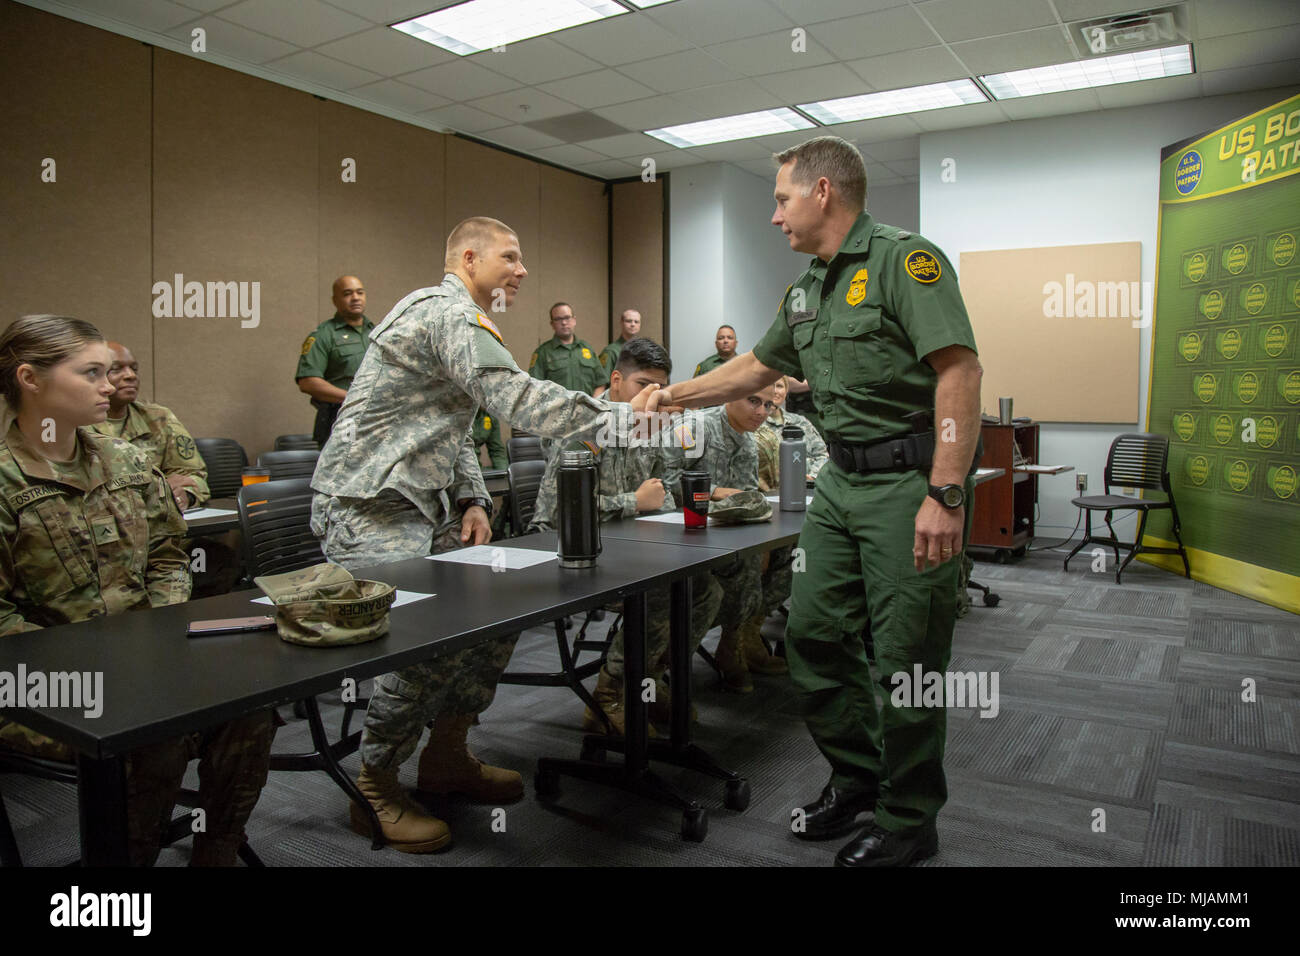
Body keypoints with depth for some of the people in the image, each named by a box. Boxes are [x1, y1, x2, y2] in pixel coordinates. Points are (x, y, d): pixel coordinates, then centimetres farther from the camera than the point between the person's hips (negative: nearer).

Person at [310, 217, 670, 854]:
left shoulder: (460, 320, 20)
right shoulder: (447, 313, -14)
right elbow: (516, 400, -27)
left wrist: (471, 499, 5)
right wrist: (624, 418, -25)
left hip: (418, 506, 10)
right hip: (366, 510, -10)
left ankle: (446, 756, 17)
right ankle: (374, 790, -1)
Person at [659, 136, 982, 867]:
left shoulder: (904, 259, -10)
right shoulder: (808, 288, 16)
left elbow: (960, 371, -19)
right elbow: (757, 367, 27)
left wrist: (945, 495, -25)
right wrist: (671, 398, 27)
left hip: (909, 483, -8)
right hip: (842, 480, 9)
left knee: (906, 657, 0)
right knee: (815, 632, 11)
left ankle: (909, 821, 19)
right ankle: (858, 774, 31)